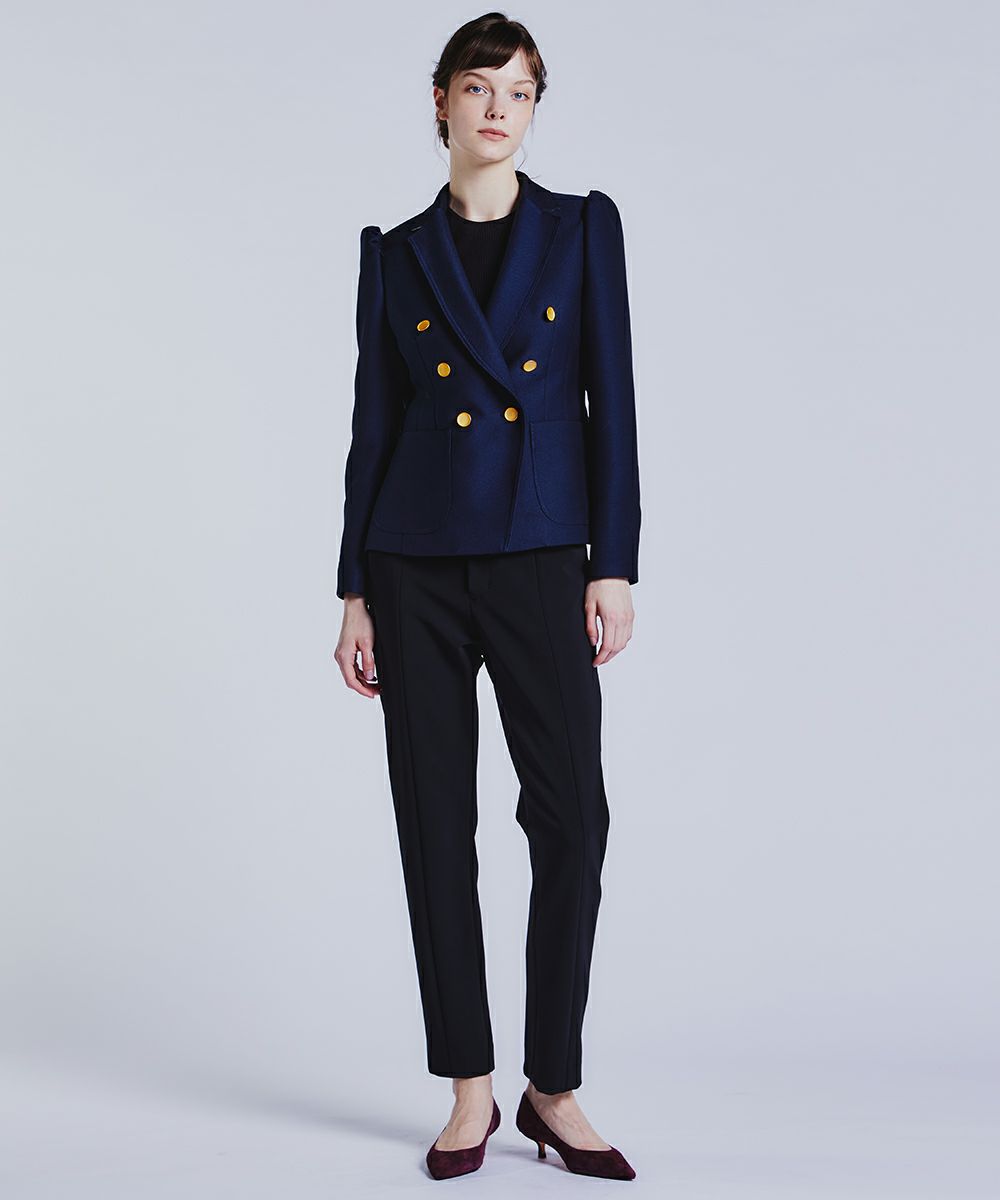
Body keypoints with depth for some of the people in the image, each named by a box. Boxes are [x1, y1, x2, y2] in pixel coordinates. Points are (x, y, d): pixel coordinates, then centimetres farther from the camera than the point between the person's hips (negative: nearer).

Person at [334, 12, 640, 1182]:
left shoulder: (583, 228, 7)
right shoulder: (396, 253, 9)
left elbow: (610, 402, 1)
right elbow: (373, 424, 7)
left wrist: (615, 567, -7)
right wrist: (355, 594, 2)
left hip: (539, 558, -1)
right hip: (418, 563, 1)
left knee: (572, 818, -5)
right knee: (437, 824, 3)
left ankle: (554, 1090, 11)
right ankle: (470, 1090, 15)